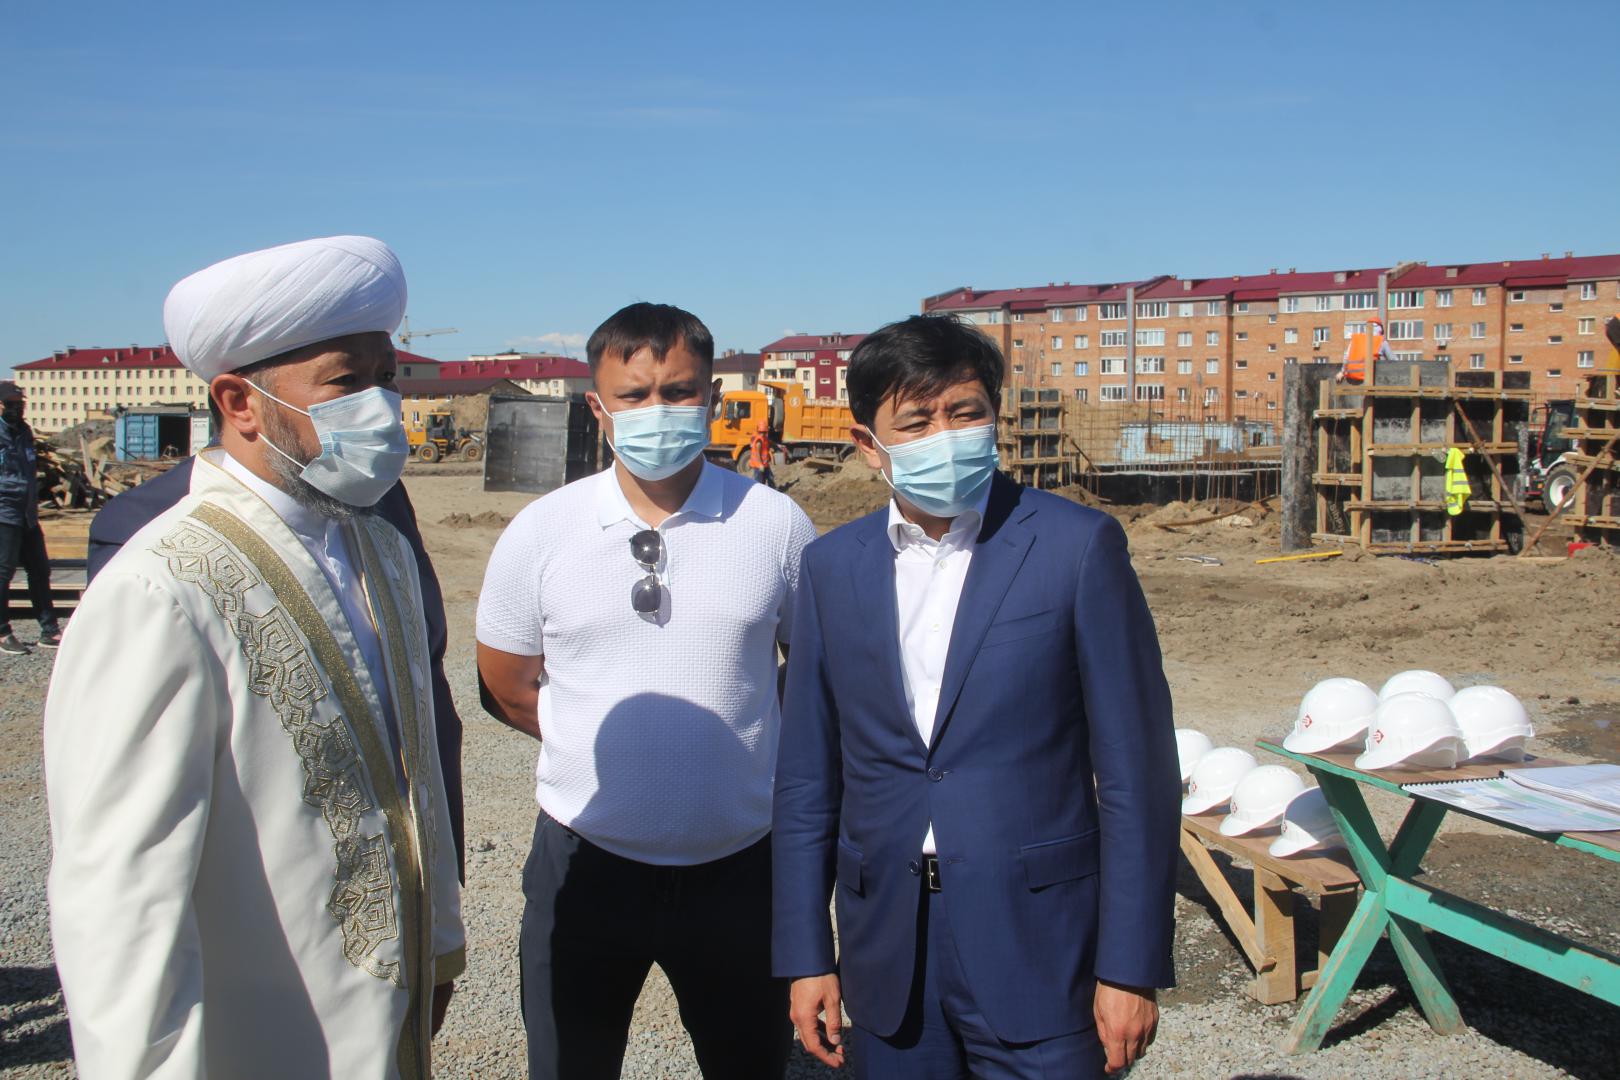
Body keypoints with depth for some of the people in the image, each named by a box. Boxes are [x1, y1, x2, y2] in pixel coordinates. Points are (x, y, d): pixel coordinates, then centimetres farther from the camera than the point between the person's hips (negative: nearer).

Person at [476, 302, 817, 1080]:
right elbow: (506, 687, 6)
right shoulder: (540, 533, -5)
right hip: (585, 861, 0)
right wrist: (609, 736, 3)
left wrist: (744, 743, -1)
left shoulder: (776, 525, -6)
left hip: (738, 864, 0)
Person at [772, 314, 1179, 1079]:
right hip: (886, 955, 3)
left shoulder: (1078, 547, -7)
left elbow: (1136, 772, -7)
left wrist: (1131, 966, -8)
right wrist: (805, 955, 6)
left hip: (1036, 951, -3)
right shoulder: (831, 567, 3)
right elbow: (806, 778, 7)